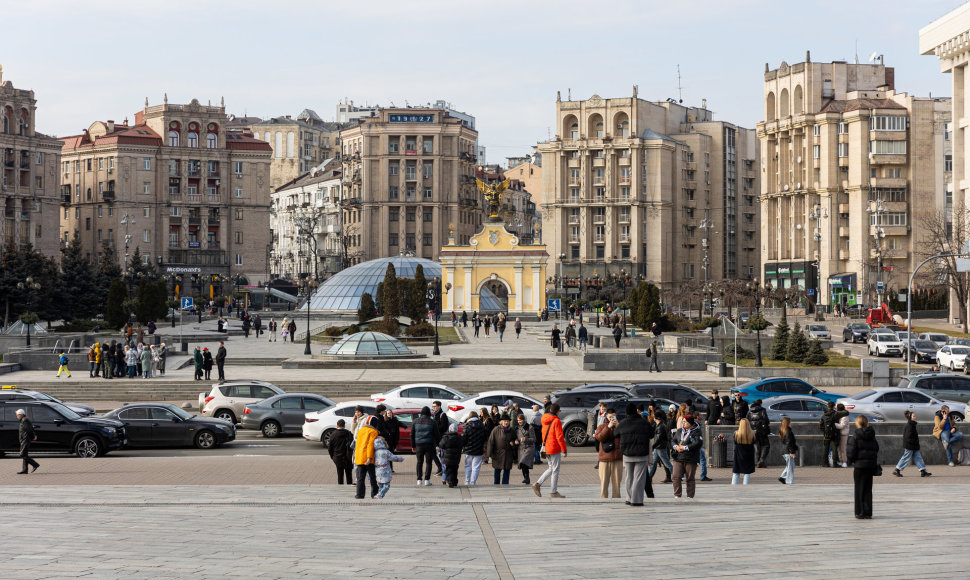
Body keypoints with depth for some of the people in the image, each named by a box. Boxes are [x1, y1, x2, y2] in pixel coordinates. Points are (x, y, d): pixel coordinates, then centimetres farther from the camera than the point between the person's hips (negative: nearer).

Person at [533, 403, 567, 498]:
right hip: (555, 449, -8)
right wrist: (564, 450, -13)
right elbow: (559, 437, -17)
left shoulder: (544, 420, 9)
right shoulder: (556, 421, -15)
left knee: (551, 468, 19)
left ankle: (538, 483, 6)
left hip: (546, 448, 8)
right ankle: (554, 492, 6)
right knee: (555, 470, 2)